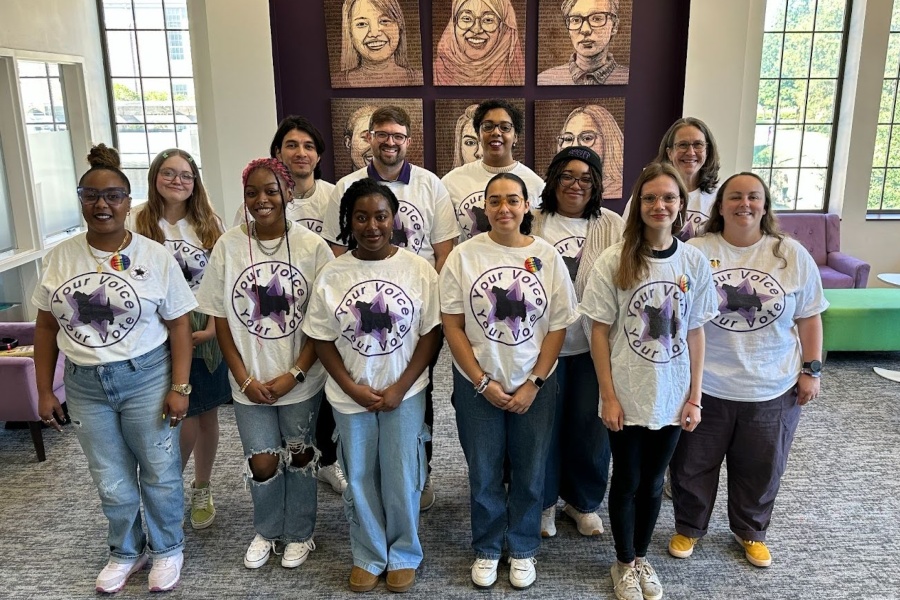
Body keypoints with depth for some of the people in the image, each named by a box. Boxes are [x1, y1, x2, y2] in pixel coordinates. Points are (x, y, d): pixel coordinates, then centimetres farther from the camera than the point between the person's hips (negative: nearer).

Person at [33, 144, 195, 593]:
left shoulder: (155, 257, -8)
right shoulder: (60, 257, 1)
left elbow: (179, 326, -6)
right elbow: (46, 327, 7)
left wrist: (179, 387, -11)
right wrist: (44, 390, 5)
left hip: (146, 378, -3)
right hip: (85, 385, 3)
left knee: (159, 472, 10)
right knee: (111, 481, 16)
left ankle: (167, 549, 33)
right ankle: (126, 552, 39)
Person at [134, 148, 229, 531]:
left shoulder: (209, 224, 5)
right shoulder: (139, 224, -2)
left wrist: (214, 326, -7)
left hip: (208, 333, 2)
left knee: (206, 414, 10)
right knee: (185, 420, -3)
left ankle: (201, 491, 30)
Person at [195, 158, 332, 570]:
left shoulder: (312, 247, -9)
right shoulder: (228, 246, -4)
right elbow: (221, 319, -1)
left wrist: (295, 374, -13)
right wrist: (244, 379, -7)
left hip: (301, 380, -1)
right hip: (249, 382, 1)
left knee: (299, 456, 12)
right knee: (262, 463, 7)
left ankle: (299, 533, 36)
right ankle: (266, 531, 36)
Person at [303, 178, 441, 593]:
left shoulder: (418, 270, -6)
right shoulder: (332, 275, -5)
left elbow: (431, 334, -4)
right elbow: (323, 341, -1)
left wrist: (400, 388, -11)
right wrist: (353, 389, -10)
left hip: (405, 394, -1)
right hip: (350, 398, 1)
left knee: (401, 478, 9)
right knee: (360, 480, 13)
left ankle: (404, 555, 31)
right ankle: (368, 556, 33)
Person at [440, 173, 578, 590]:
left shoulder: (548, 257, -4)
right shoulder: (464, 255, -6)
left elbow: (557, 327, -2)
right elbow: (452, 324, -6)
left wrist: (533, 384, -8)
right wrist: (482, 382, -10)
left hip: (534, 386, 1)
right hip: (477, 385, 0)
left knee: (529, 473, 12)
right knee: (483, 473, 12)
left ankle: (522, 549, 34)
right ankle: (487, 548, 33)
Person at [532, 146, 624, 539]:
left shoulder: (613, 227, 3)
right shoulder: (533, 225, -1)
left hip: (594, 345, 1)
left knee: (590, 426, 11)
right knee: (544, 424, 9)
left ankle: (583, 501, 33)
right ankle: (544, 501, 30)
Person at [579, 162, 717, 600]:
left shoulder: (695, 262, -2)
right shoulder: (614, 261, -11)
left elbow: (695, 333, 2)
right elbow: (600, 331, -8)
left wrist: (694, 396, 2)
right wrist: (608, 396, -10)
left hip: (671, 396, 2)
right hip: (627, 396, -2)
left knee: (653, 483, 17)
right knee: (626, 482, 13)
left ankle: (641, 556, 39)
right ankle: (624, 564, 34)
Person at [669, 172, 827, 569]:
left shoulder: (792, 255, -1)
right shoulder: (694, 252, -6)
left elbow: (809, 317, 5)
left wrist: (811, 370, 0)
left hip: (772, 389, 2)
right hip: (704, 386, -1)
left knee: (760, 468, 18)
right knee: (693, 464, 13)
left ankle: (751, 532, 43)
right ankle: (688, 528, 37)